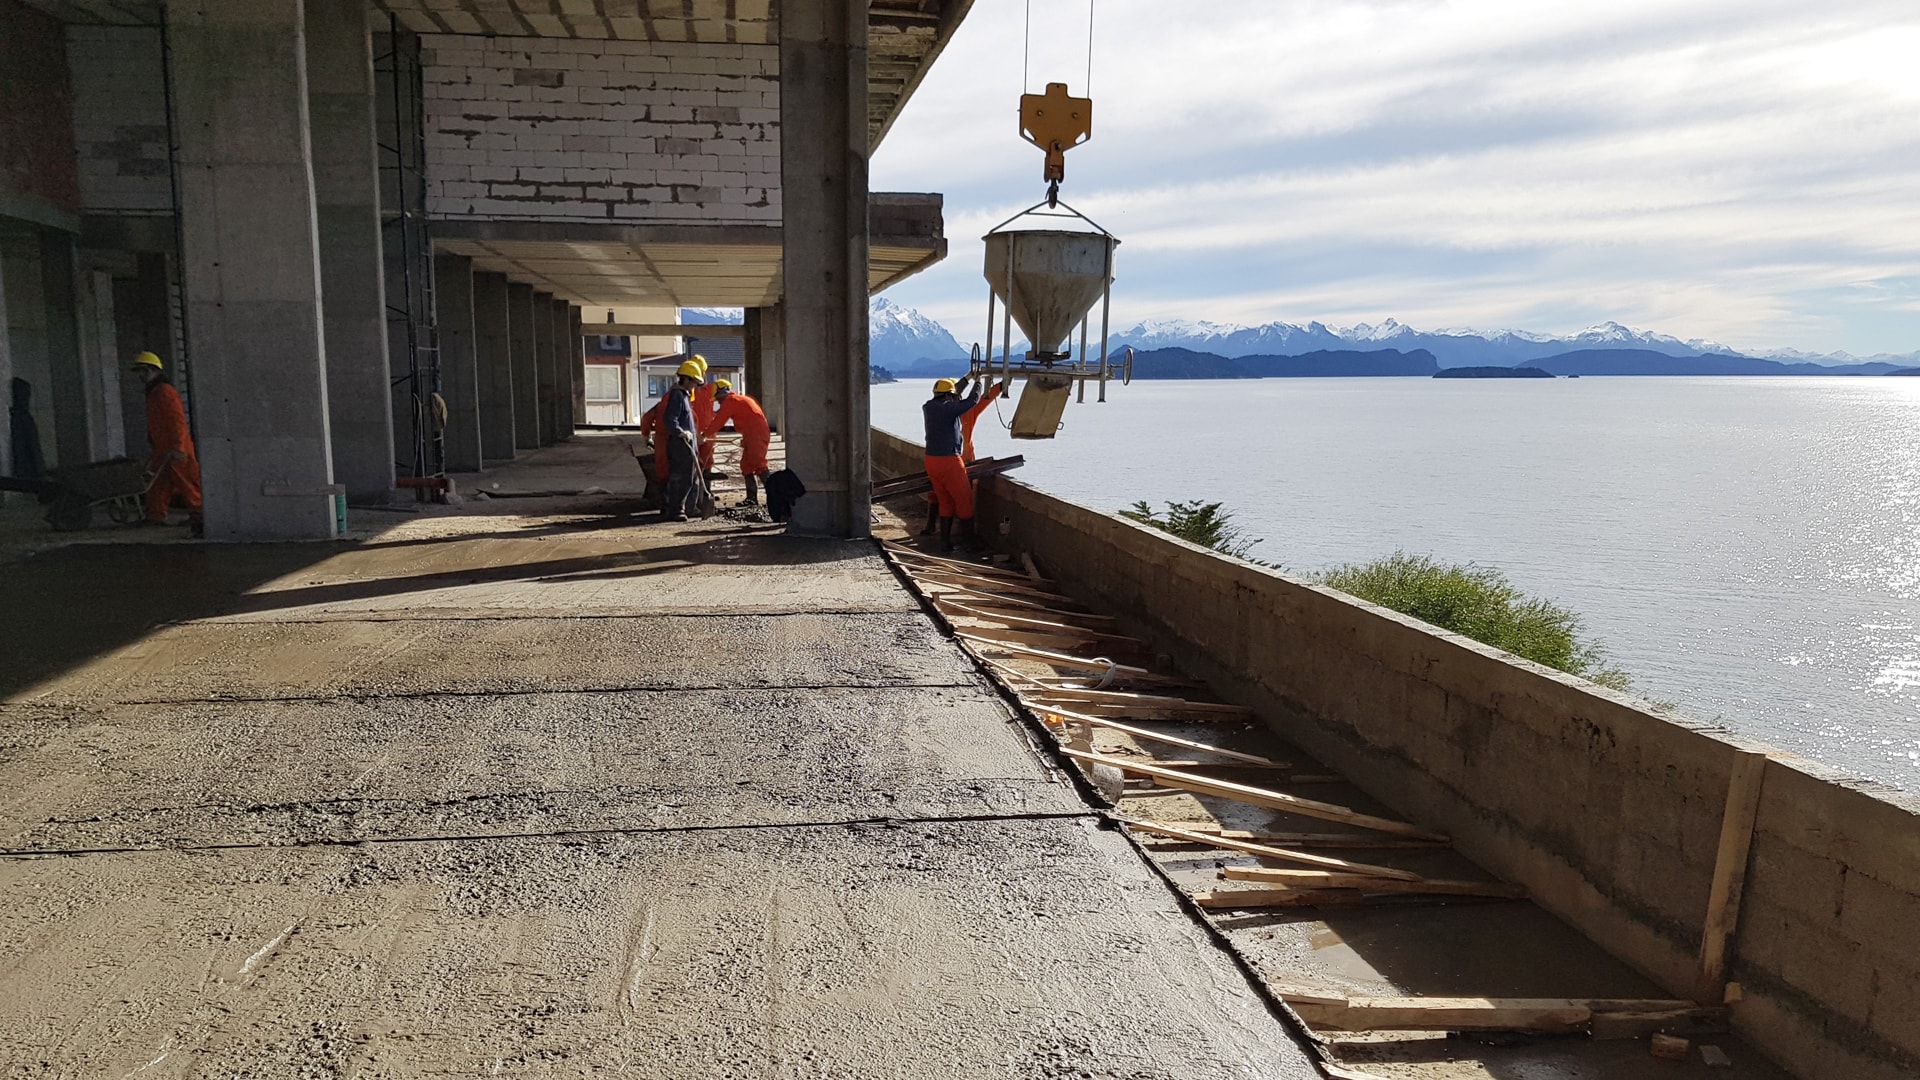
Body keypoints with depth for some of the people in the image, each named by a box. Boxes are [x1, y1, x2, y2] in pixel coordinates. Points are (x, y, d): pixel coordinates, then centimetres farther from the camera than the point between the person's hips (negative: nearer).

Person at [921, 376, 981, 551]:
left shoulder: (927, 407, 8)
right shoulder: (949, 408, -14)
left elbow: (947, 399, 25)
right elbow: (973, 400, -9)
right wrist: (978, 383, 10)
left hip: (931, 461, 7)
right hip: (949, 460, -7)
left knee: (945, 502, 16)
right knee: (964, 501, 6)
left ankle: (945, 542, 13)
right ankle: (968, 542, 11)